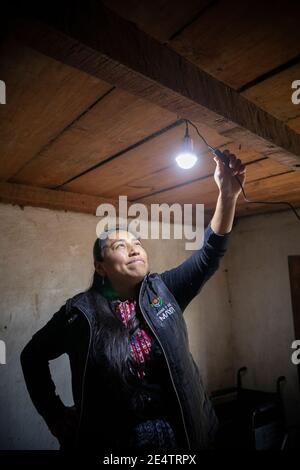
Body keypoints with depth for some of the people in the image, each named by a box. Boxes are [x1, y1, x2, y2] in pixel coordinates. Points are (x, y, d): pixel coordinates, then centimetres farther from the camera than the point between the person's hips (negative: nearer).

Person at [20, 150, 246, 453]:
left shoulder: (162, 291, -6)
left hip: (180, 435, 3)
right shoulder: (81, 311, -13)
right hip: (111, 442, -2)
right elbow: (32, 356, 1)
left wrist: (227, 195, -29)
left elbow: (209, 255, -16)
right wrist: (55, 417, -1)